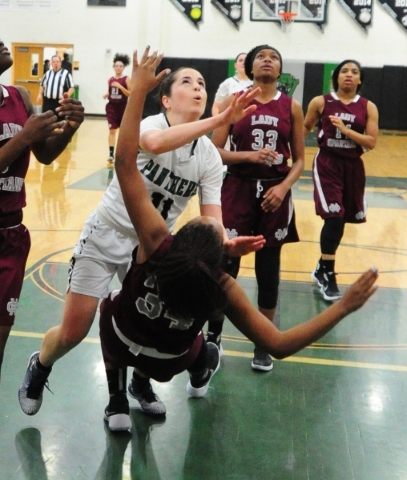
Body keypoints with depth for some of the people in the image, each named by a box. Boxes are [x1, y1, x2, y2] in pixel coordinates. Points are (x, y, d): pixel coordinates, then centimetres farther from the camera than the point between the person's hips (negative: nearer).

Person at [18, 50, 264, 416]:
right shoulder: (150, 125, -20)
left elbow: (211, 220, -14)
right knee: (73, 332, -1)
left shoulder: (210, 158, -7)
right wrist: (221, 119, -51)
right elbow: (154, 143, -47)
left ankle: (140, 381, 31)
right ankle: (39, 369, 33)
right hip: (106, 236, -4)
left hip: (152, 246, 4)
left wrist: (226, 245, -36)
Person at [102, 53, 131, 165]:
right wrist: (106, 95, -3)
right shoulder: (110, 80, 7)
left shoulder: (126, 79, -6)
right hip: (112, 107, 2)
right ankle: (111, 154, -6)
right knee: (112, 130, -4)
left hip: (123, 107, -2)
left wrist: (120, 86, -21)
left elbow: (131, 94, -12)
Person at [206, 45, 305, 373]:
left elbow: (299, 159, 4)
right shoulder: (233, 101, 1)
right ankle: (213, 336, 20)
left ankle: (263, 344, 21)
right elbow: (214, 151, -3)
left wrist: (283, 187, -13)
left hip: (275, 192, 1)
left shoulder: (292, 107, 3)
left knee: (269, 267, 8)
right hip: (238, 189, -1)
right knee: (225, 264, 3)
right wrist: (249, 155, -19)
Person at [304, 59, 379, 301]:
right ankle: (328, 275, -3)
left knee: (342, 218, 11)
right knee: (334, 216, -16)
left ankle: (322, 269, 29)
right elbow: (305, 129, 9)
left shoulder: (368, 107, 0)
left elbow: (371, 142, -7)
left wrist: (346, 130, -18)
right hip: (327, 164, -3)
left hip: (353, 166, 3)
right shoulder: (320, 102, -3)